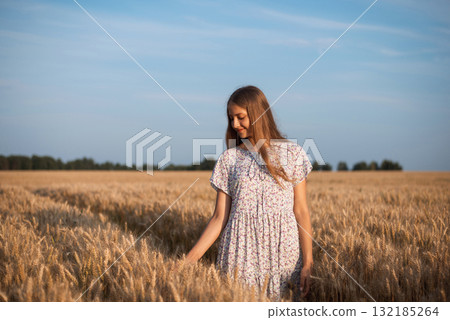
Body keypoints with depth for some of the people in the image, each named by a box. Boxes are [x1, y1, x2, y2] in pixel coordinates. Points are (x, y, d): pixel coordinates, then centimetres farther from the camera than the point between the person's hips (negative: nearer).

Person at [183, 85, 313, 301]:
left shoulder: (291, 153, 3)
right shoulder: (228, 159, 5)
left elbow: (301, 212, 1)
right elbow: (219, 218, 3)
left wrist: (308, 263, -5)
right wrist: (188, 261, -4)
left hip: (282, 250, -1)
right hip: (242, 254, 1)